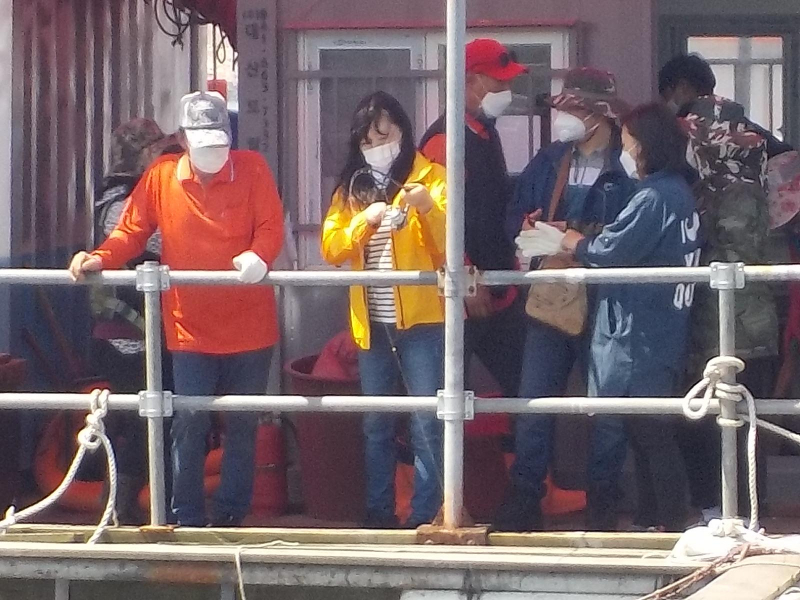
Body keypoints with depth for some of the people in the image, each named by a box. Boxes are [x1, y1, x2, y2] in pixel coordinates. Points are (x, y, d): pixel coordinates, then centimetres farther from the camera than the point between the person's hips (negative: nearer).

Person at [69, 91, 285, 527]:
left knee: (243, 426, 9)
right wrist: (101, 259, -14)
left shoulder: (251, 169, -3)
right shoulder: (161, 177, 1)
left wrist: (257, 256, -30)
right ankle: (187, 520, 5)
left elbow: (271, 227, -10)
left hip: (248, 326, 0)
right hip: (190, 329, 0)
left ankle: (231, 516, 20)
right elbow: (131, 231, 4)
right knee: (189, 425, -3)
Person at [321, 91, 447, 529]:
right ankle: (378, 515, 18)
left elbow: (449, 245, -11)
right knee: (376, 423, 11)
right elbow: (330, 247, 1)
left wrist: (428, 208, -28)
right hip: (371, 323, 5)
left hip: (420, 317, -5)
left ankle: (424, 517, -3)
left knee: (426, 422, -7)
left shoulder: (430, 177, -1)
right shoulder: (351, 187, 12)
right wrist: (366, 220, -14)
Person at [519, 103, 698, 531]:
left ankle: (668, 523, -3)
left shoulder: (655, 198, -17)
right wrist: (570, 242, 9)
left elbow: (609, 252, -16)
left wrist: (565, 240, 1)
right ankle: (650, 519, 21)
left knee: (651, 433, -6)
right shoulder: (677, 192, 14)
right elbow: (626, 249, 14)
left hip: (639, 339, -10)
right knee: (650, 433, 15)